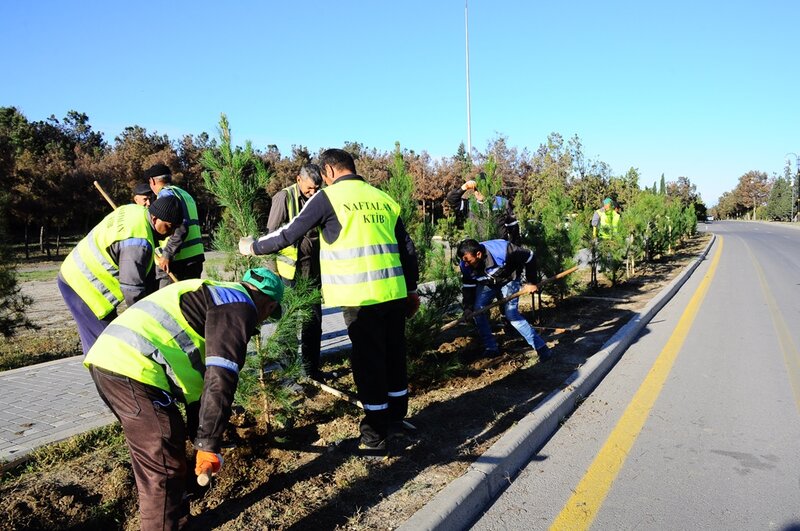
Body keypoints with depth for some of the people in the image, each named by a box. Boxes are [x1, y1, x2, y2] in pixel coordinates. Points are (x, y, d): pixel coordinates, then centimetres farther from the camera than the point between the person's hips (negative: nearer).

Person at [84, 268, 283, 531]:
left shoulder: (215, 296, 28)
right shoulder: (239, 305, -2)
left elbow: (202, 372, 33)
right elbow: (221, 378, -14)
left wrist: (198, 435, 36)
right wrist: (208, 443, -11)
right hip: (134, 370, -11)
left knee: (155, 460, 26)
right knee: (165, 469, 0)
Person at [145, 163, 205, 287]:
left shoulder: (166, 194, -6)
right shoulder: (185, 194, 21)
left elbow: (180, 227, -19)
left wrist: (167, 254, -17)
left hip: (178, 260, -9)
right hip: (195, 257, 9)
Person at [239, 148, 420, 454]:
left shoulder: (329, 197, -2)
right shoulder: (383, 198, 13)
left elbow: (289, 234, 0)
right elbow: (407, 248, 15)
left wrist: (253, 247, 17)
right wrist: (411, 289, 24)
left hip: (360, 296, -5)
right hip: (394, 291, 6)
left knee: (368, 361, 3)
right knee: (394, 355, 17)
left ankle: (375, 436, 12)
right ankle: (396, 418, 33)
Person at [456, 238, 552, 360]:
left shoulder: (501, 251, -41)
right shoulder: (465, 265, -27)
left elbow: (530, 257, -27)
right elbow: (467, 287, -12)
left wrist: (531, 282, -18)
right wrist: (467, 308, -26)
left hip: (508, 281, -4)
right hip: (486, 284, 5)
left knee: (512, 314, -18)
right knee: (477, 311, -8)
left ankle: (541, 347, -10)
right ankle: (491, 348, 7)